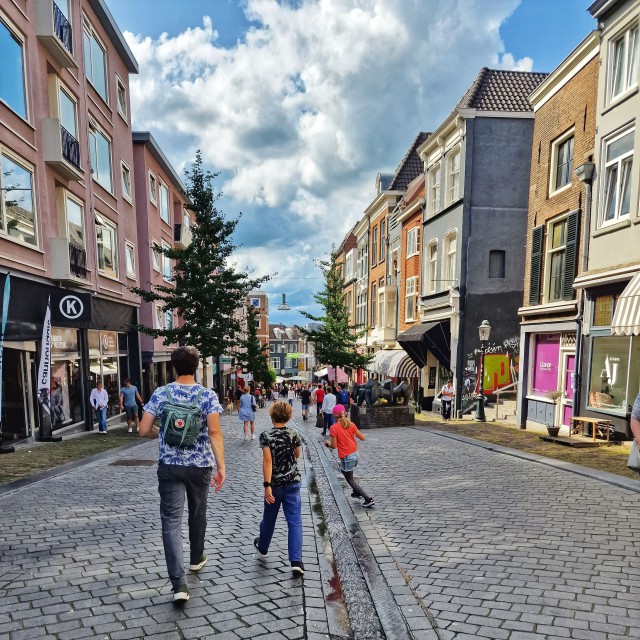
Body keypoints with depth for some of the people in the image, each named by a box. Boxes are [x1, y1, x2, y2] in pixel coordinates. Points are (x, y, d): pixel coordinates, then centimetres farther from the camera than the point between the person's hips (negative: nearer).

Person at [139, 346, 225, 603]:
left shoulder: (160, 394, -5)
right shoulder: (208, 395, -9)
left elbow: (144, 430, -5)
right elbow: (214, 432, -17)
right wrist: (221, 466, -14)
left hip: (169, 466, 0)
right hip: (200, 465, 1)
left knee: (171, 520, 1)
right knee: (198, 513, 22)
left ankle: (179, 584, -7)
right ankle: (196, 558, 43)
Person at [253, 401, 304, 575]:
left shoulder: (266, 436, -13)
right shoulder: (294, 435, -4)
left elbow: (267, 461, -20)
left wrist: (267, 485, -20)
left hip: (275, 484, -1)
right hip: (292, 483, 1)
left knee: (269, 518, 20)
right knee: (295, 521, 2)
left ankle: (263, 547, 44)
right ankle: (296, 561, -5)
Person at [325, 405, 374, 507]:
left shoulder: (334, 428, -16)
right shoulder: (351, 424, -2)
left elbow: (334, 446, -15)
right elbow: (362, 438, 1)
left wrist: (328, 443, 6)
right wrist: (355, 434, 21)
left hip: (346, 457, -6)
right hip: (355, 454, 6)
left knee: (350, 479, 11)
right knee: (347, 473, 32)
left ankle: (369, 499, 4)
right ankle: (356, 492, 39)